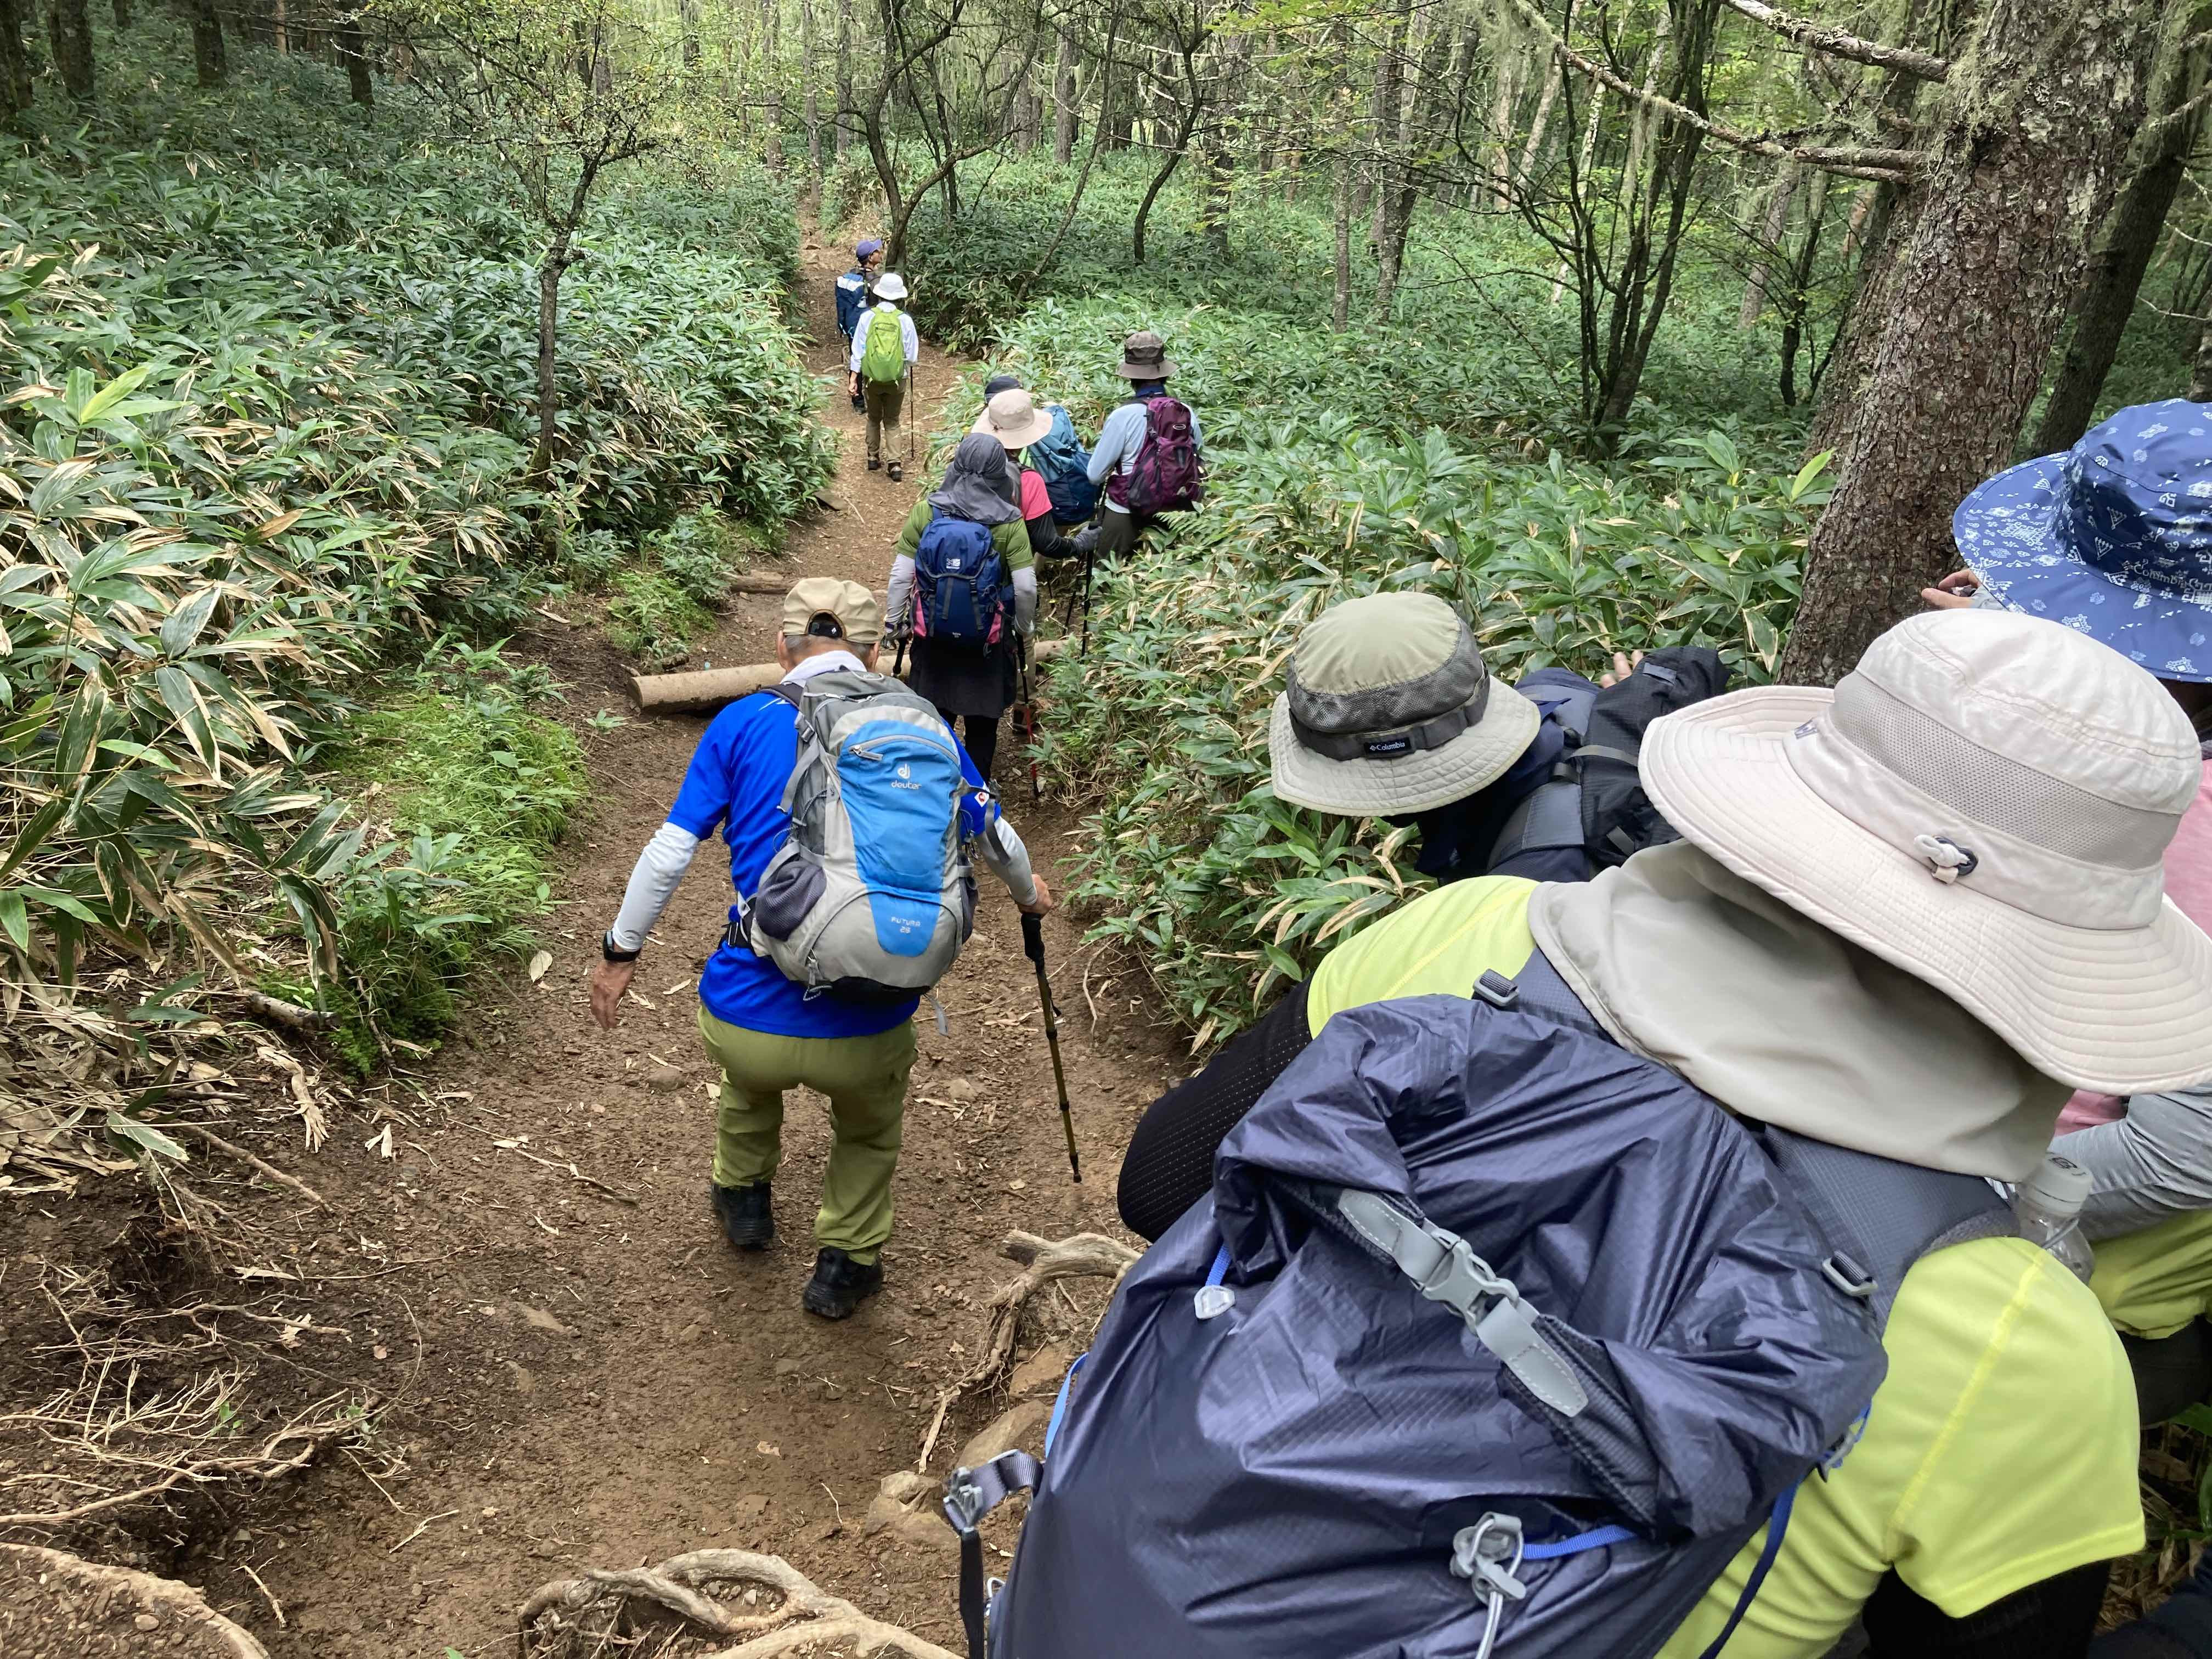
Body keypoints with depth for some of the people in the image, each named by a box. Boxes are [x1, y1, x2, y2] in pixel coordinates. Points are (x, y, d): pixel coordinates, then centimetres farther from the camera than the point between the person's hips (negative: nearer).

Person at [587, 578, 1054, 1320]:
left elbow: (670, 849, 1)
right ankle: (846, 1263, 46)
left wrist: (620, 952, 16)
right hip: (866, 1035, -1)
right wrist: (1028, 893, 38)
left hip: (744, 1019, 1)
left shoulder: (744, 722, 3)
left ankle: (742, 1198, 60)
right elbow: (994, 836, 17)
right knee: (870, 1128, 36)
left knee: (750, 1080, 39)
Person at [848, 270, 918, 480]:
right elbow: (912, 356, -4)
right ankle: (895, 465, 3)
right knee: (892, 422, 12)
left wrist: (853, 378, 0)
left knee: (874, 419, 21)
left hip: (871, 378, 1)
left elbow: (858, 350, -6)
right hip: (896, 379, -1)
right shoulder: (905, 320, -11)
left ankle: (874, 458, 29)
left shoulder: (867, 317, -9)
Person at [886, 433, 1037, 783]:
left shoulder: (926, 511, -9)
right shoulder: (1009, 522, -13)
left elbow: (901, 575, -7)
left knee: (935, 714, 17)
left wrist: (896, 622, 7)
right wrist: (1025, 625, 4)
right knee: (982, 720, 16)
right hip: (988, 636, -1)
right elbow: (1026, 587, -15)